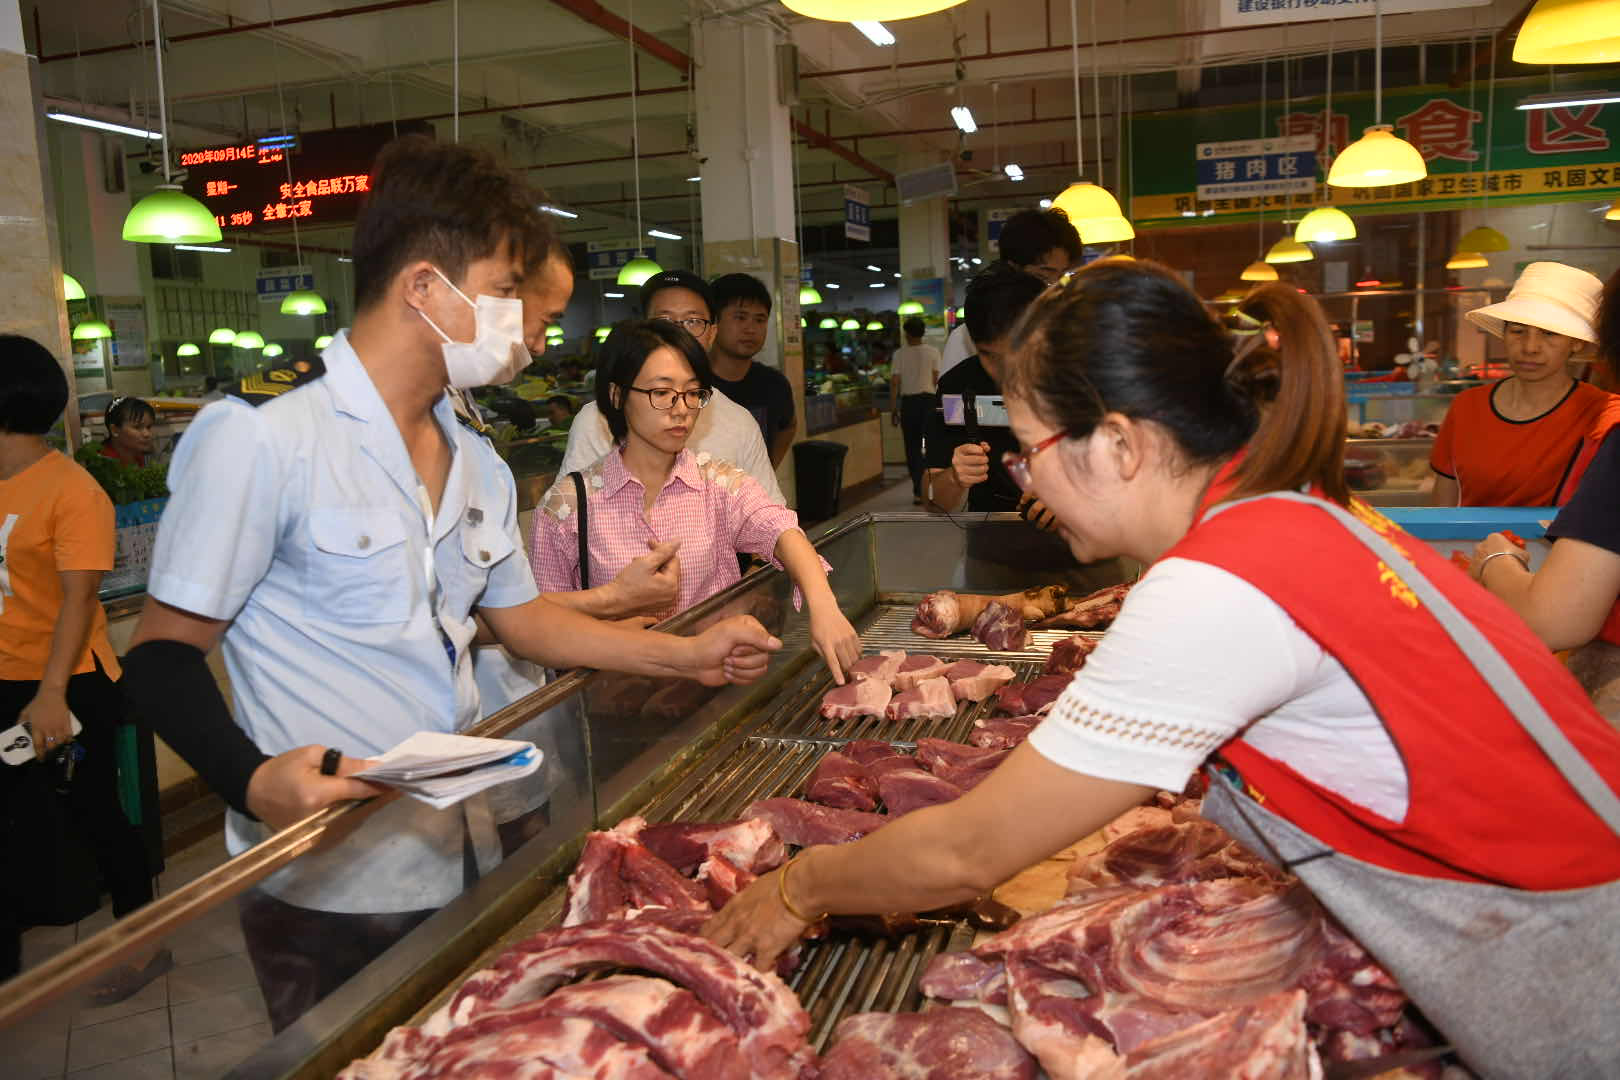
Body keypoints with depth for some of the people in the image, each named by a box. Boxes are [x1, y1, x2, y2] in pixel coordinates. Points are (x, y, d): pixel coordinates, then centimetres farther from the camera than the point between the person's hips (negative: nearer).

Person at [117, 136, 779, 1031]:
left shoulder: (478, 465, 9)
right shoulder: (261, 436, -16)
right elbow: (163, 655, -13)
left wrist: (688, 653, 11)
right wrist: (253, 781, -30)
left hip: (465, 865, 7)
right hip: (330, 892, -7)